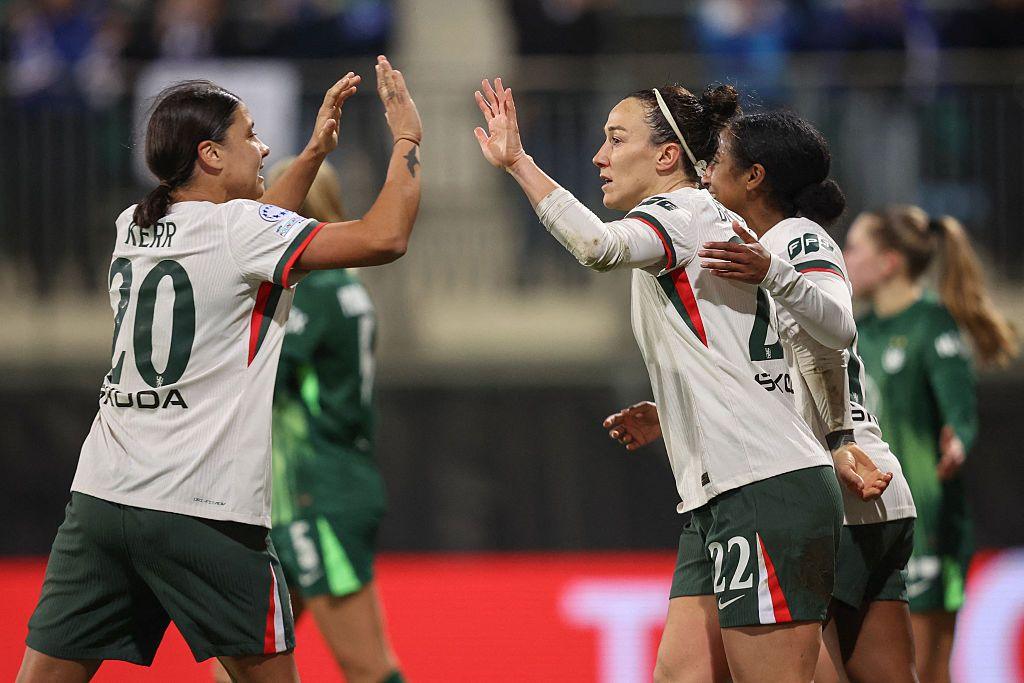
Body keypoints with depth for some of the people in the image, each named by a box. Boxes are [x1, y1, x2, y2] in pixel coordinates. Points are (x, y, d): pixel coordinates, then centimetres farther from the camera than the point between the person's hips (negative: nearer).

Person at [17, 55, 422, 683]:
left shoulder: (133, 227, 13)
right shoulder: (237, 227, -8)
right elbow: (385, 238, -13)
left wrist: (315, 152, 30)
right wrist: (407, 139, 1)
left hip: (100, 493, 6)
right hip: (204, 510, -6)